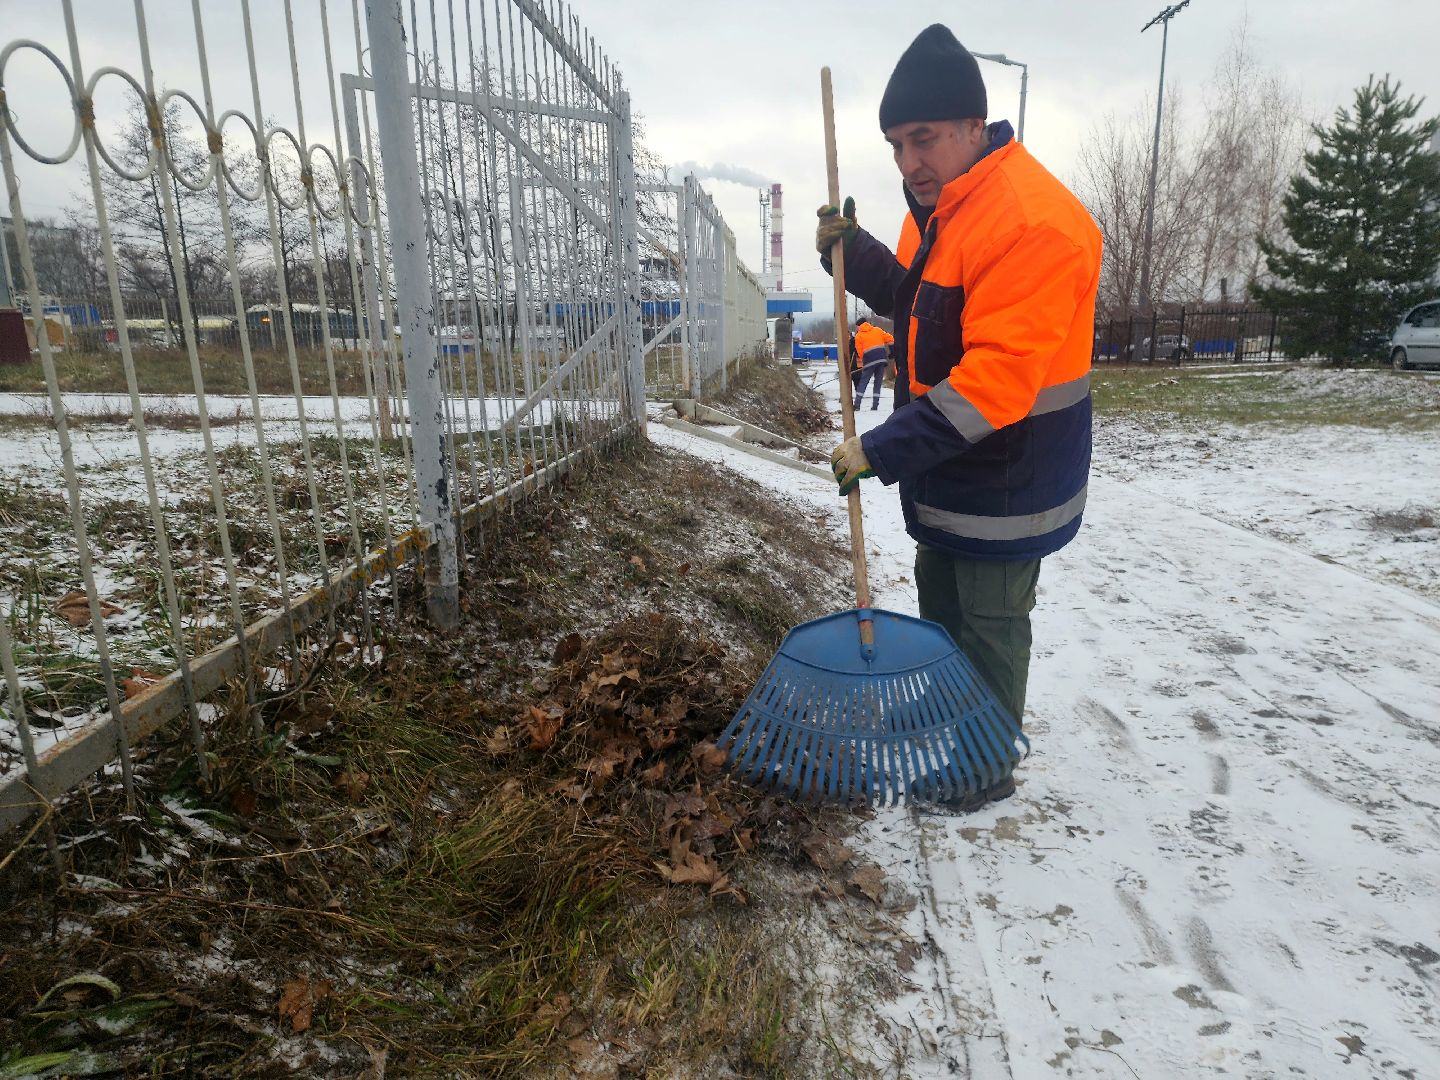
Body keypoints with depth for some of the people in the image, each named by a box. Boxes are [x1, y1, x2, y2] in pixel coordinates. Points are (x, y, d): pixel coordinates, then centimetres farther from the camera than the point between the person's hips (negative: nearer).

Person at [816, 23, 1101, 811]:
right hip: (948, 469, 10)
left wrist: (885, 450, -30)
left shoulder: (1031, 222, -26)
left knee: (988, 629, 5)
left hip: (1005, 481, -10)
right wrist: (851, 251, 4)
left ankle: (987, 771, 27)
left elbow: (998, 377, -31)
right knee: (940, 605, 23)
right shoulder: (939, 205, 6)